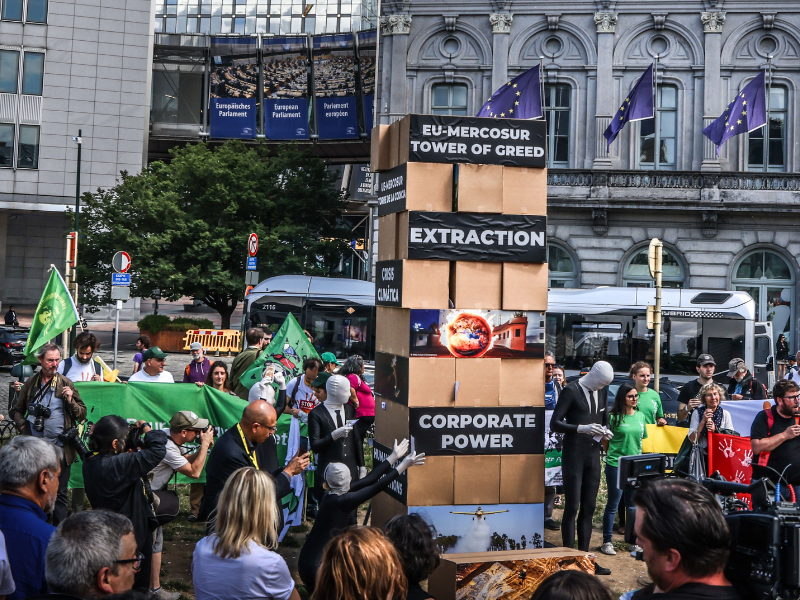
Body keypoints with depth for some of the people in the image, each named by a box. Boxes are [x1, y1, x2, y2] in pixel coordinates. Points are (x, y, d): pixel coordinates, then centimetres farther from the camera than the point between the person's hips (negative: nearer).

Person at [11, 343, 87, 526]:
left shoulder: (66, 384, 2)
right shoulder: (30, 384, 7)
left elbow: (82, 414, 2)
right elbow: (17, 410, 17)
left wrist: (70, 400, -16)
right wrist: (23, 427, -1)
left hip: (59, 448, -2)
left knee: (60, 493, 2)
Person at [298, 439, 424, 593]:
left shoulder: (333, 495, 1)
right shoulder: (340, 502, -23)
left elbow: (369, 480, 4)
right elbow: (377, 487, -21)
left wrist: (394, 456, 7)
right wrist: (403, 465, -16)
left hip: (316, 561, 9)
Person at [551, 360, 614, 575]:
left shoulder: (602, 391, 11)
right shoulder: (571, 391, -9)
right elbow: (555, 423, -14)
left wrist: (605, 430, 1)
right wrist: (582, 428, -26)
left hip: (593, 455, 7)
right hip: (574, 455, -6)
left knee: (589, 508, 9)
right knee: (572, 507, -5)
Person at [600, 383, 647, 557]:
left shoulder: (640, 416, 8)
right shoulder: (614, 416, -8)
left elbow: (641, 439, 17)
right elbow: (605, 440, 1)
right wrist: (612, 456, 2)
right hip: (615, 465, -5)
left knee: (633, 505, 11)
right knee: (613, 504, 2)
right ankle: (607, 542, 11)